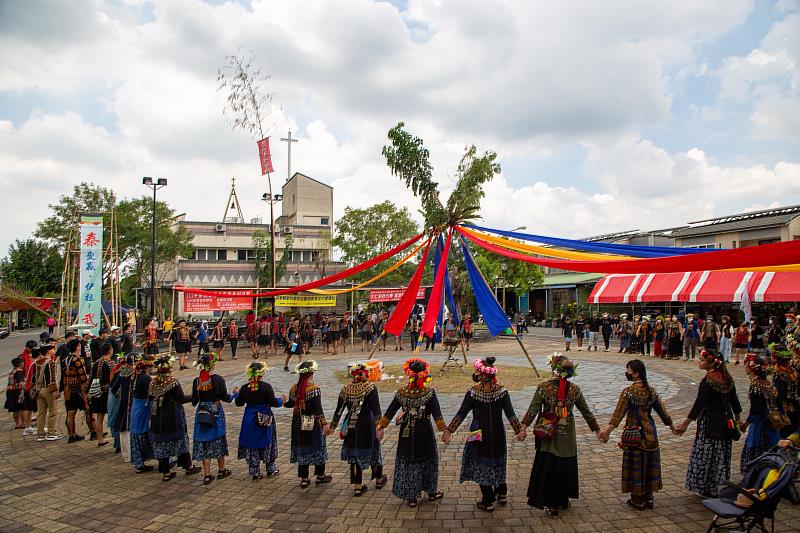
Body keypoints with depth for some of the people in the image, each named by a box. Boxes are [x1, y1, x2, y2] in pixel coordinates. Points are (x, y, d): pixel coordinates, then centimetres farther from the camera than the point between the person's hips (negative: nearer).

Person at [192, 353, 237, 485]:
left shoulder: (196, 381, -4)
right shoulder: (217, 379, -15)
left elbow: (194, 401, 4)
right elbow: (225, 398, -11)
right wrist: (235, 393, 8)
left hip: (202, 413, 3)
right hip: (216, 413, -3)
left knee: (204, 443, 8)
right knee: (219, 440, 14)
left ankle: (207, 475, 8)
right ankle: (221, 470, 27)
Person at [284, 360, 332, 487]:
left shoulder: (294, 389, -2)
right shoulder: (314, 389, -18)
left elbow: (291, 403, 14)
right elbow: (318, 409, -21)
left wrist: (284, 403, 37)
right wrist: (325, 424, -19)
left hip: (299, 424, 5)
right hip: (313, 423, -5)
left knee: (302, 448, 12)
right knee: (318, 447, 11)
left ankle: (304, 479, 17)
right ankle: (320, 476, 23)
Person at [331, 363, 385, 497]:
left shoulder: (346, 389, 2)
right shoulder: (370, 388, -9)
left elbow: (339, 410, 6)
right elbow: (376, 410, -17)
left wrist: (333, 426, 16)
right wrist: (379, 427, -20)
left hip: (351, 428, 3)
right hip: (366, 426, -3)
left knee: (354, 455, 12)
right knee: (373, 451, 15)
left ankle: (357, 486, 16)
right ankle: (379, 480, 33)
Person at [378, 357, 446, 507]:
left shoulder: (401, 393, -8)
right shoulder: (429, 393, -15)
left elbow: (389, 413, -3)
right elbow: (437, 415, -15)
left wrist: (381, 426, 8)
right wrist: (444, 430, -9)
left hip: (406, 434, 2)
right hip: (424, 433, -2)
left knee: (408, 462, 14)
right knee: (428, 460, 18)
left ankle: (411, 496, 19)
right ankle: (431, 491, 31)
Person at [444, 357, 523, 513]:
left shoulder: (473, 392, -16)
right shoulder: (502, 390, -9)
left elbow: (461, 414, -16)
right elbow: (510, 414, -9)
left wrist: (449, 430, -12)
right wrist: (519, 430, -2)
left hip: (480, 434, -3)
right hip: (498, 434, 3)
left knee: (482, 465, 10)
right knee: (498, 463, 23)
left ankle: (488, 502, 17)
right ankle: (502, 494, 35)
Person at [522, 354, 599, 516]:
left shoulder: (543, 387, -12)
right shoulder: (574, 389, -5)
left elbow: (533, 409, -16)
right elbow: (586, 412, 4)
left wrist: (524, 426, -13)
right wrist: (597, 430, 14)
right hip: (567, 437, 2)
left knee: (548, 468, 8)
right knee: (566, 467, 17)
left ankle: (552, 505, 14)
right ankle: (564, 501, 32)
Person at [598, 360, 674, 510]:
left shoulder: (628, 392, -16)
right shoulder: (651, 391, 1)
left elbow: (618, 414, -21)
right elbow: (662, 411, 8)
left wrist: (607, 431, -23)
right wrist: (672, 426, 22)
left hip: (635, 434, -5)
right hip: (650, 434, 5)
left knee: (636, 465, 6)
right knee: (649, 465, 16)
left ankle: (638, 500, 15)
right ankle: (648, 498, 26)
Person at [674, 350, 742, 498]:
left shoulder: (708, 380, -20)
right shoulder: (727, 378, 4)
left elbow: (699, 403, -20)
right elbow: (734, 400, 12)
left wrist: (686, 423, -16)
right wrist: (738, 419, 25)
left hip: (710, 422, -8)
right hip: (726, 420, 8)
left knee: (707, 454, 4)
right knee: (722, 455, 16)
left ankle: (710, 489, 12)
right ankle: (720, 484, 26)